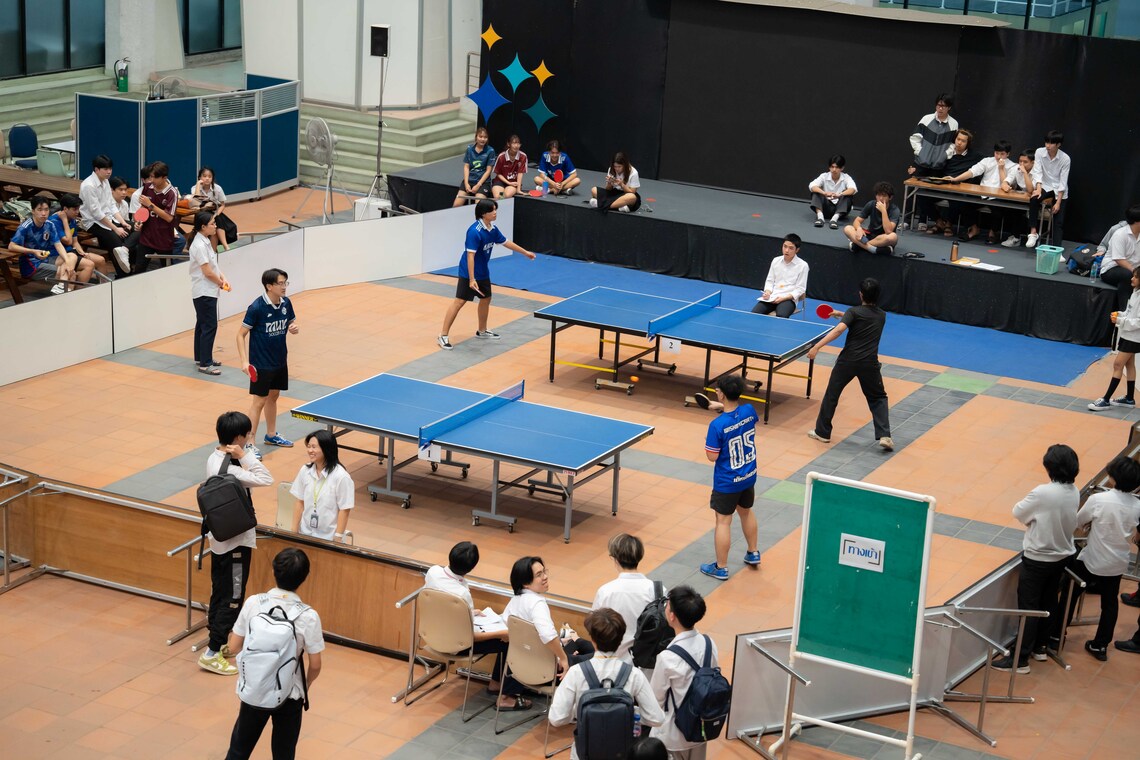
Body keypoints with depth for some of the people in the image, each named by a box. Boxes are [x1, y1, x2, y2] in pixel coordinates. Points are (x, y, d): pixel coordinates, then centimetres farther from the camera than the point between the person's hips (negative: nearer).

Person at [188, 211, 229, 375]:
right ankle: (205, 364, -6)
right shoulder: (199, 246, -20)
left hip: (207, 292, 10)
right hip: (204, 292, -10)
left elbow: (213, 264, 14)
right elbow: (207, 272, -20)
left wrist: (223, 278, -1)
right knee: (209, 326, -8)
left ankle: (200, 357, 28)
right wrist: (221, 283, -5)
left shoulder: (206, 242, 9)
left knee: (202, 325, 18)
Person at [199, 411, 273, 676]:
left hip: (220, 538, 10)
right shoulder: (227, 469, -28)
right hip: (235, 542, -10)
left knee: (220, 593, 19)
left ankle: (217, 644, 31)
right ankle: (212, 654, 4)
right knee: (232, 599, 0)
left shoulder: (216, 458, 1)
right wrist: (244, 455, -23)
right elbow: (265, 479, -25)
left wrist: (241, 457, -17)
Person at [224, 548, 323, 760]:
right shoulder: (308, 616, -18)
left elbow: (234, 647, -3)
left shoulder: (253, 603, -12)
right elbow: (315, 665, -11)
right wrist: (306, 685, 10)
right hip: (289, 695, -2)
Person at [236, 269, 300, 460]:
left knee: (273, 397, 19)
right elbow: (241, 334, -16)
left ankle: (271, 435, 34)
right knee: (259, 401, -2)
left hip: (280, 361, 6)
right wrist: (244, 361, -23)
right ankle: (250, 444, 5)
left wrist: (295, 328, -12)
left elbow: (292, 323, 14)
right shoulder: (257, 307, -21)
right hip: (261, 364, -6)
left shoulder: (286, 303, -3)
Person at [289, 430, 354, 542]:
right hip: (305, 534, 4)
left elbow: (344, 510, -10)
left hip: (329, 538, -4)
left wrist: (338, 539, -10)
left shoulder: (341, 477, -14)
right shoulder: (305, 471, 1)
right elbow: (300, 503, 7)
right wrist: (294, 532, 6)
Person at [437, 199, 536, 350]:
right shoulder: (475, 231, -25)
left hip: (483, 273, 9)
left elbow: (506, 242, 19)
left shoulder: (492, 229, 2)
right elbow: (470, 255, -28)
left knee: (486, 299, 19)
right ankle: (443, 336, -6)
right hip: (468, 273, -9)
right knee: (460, 301, -9)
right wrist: (471, 279, -31)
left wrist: (525, 252, 26)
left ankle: (482, 331, 38)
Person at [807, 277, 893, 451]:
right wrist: (841, 315, 34)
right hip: (869, 363, 3)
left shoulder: (854, 311, -5)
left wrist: (817, 346, -25)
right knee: (878, 398, 17)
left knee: (831, 394, 15)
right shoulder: (881, 315, 11)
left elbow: (839, 329, -21)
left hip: (848, 360, -3)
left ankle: (822, 432, 22)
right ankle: (884, 436, 0)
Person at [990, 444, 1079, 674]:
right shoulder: (1074, 493, -5)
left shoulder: (1042, 493, -26)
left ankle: (1020, 659, 3)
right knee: (1048, 602, 20)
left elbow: (1018, 512, -11)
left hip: (1038, 558, -7)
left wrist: (1030, 515, 7)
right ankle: (1040, 646, 34)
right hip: (1062, 556, 7)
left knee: (1028, 607, 0)